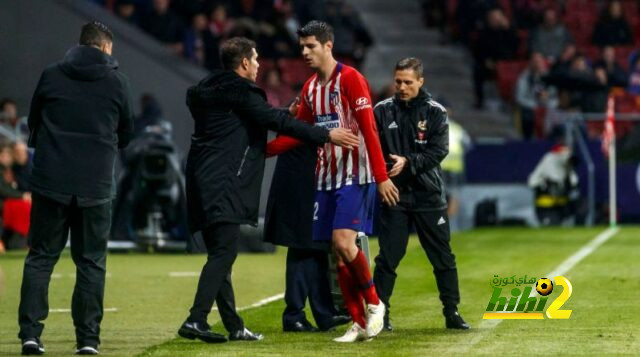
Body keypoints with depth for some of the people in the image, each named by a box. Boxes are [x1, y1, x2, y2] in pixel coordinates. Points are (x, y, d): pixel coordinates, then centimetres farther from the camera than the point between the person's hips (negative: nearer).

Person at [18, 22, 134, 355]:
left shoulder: (51, 75, 3)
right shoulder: (116, 81, 1)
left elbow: (33, 123, 13)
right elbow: (127, 132, 12)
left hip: (50, 180, 1)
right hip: (96, 185, 0)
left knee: (40, 257, 7)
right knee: (91, 262, 8)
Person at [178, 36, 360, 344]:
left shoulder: (208, 91, 20)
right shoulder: (240, 92, -8)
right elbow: (278, 121, -14)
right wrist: (326, 135, -11)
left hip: (203, 180, 10)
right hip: (222, 182, -10)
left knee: (220, 254, 10)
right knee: (224, 252, -12)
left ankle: (234, 326, 14)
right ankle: (196, 320, -21)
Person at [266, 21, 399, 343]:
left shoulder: (350, 79, -9)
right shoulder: (310, 88, 12)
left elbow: (368, 129, -14)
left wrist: (382, 177, -18)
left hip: (355, 176, -7)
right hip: (326, 178, 7)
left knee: (343, 241, -20)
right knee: (339, 254, 3)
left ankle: (374, 304, -1)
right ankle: (360, 324, 9)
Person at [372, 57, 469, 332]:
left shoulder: (435, 113, 1)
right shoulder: (382, 111, 3)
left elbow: (439, 151, -8)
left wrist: (408, 162, -20)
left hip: (428, 195, 0)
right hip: (393, 194, 0)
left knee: (442, 256, 5)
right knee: (388, 256, -1)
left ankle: (452, 313, 13)